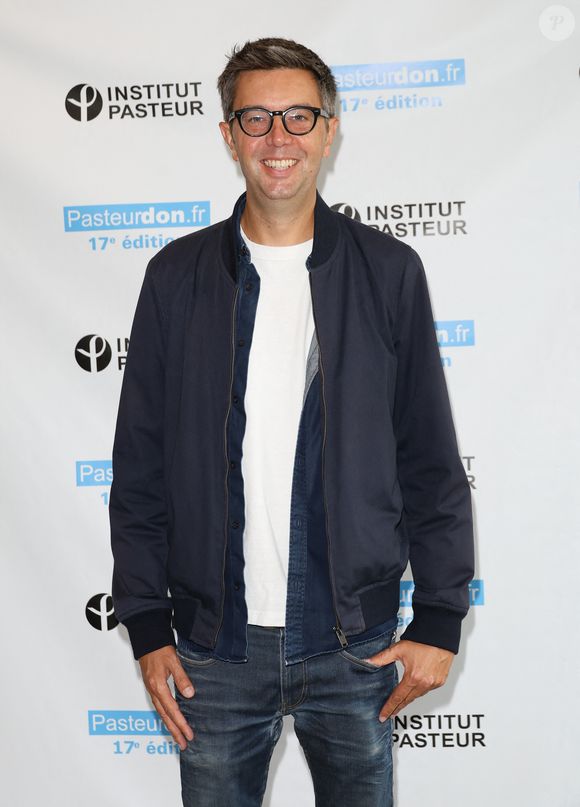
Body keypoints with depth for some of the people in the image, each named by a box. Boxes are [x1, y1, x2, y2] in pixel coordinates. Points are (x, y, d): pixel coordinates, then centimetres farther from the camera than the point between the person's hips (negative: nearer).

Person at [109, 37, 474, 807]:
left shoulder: (388, 271, -1)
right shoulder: (177, 276, 1)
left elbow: (432, 461, 1)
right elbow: (140, 467, 3)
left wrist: (440, 621, -1)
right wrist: (147, 627, 0)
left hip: (355, 643, 0)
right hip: (215, 644, 1)